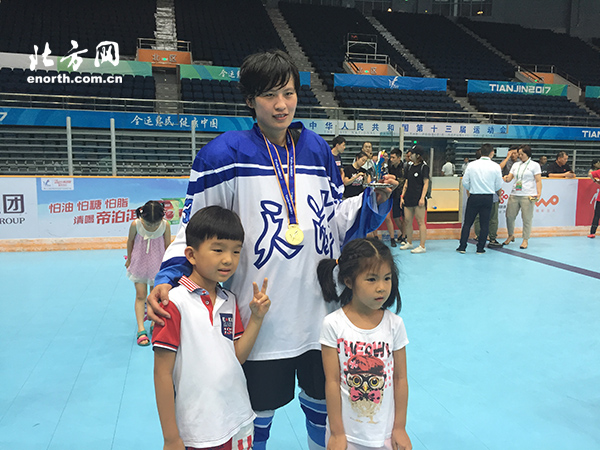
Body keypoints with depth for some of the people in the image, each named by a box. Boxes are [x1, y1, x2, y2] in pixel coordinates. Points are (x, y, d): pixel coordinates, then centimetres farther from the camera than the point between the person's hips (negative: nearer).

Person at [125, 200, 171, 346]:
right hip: (139, 263, -1)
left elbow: (167, 245, -5)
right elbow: (130, 241, -3)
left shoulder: (166, 226, -21)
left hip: (157, 264, 1)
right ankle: (141, 330, 0)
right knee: (140, 295, -3)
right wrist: (129, 259, 10)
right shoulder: (135, 224, -22)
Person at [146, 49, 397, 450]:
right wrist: (169, 277, -16)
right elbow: (195, 225, -4)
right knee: (259, 412, 15)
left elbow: (337, 219, 10)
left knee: (322, 401, 23)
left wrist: (375, 201, -5)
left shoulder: (317, 149, 4)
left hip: (319, 309, 4)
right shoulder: (226, 153, -9)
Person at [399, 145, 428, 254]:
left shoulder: (424, 167, -5)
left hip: (418, 199, -7)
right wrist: (402, 196, 13)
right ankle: (409, 243, 23)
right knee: (407, 221, 9)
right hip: (409, 198, 7)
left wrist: (422, 198, -17)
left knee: (420, 222, -4)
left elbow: (426, 183, -10)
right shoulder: (410, 167, 16)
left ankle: (422, 246, -1)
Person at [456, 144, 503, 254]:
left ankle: (462, 247, 7)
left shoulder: (472, 165, -4)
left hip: (474, 197, 0)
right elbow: (499, 185, 1)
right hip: (488, 198, 0)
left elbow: (465, 182, 0)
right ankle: (480, 248, 12)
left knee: (467, 222, 7)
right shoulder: (496, 166, -5)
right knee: (485, 224, 8)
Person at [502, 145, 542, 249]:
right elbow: (509, 178, 13)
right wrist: (506, 178, -10)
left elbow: (538, 181, 0)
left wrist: (539, 193, -11)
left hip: (528, 196, -4)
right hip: (514, 194, 4)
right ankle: (511, 235, 23)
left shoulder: (534, 165, 5)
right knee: (509, 216, 3)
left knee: (527, 219, -2)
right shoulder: (516, 165, 17)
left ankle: (525, 240, 7)